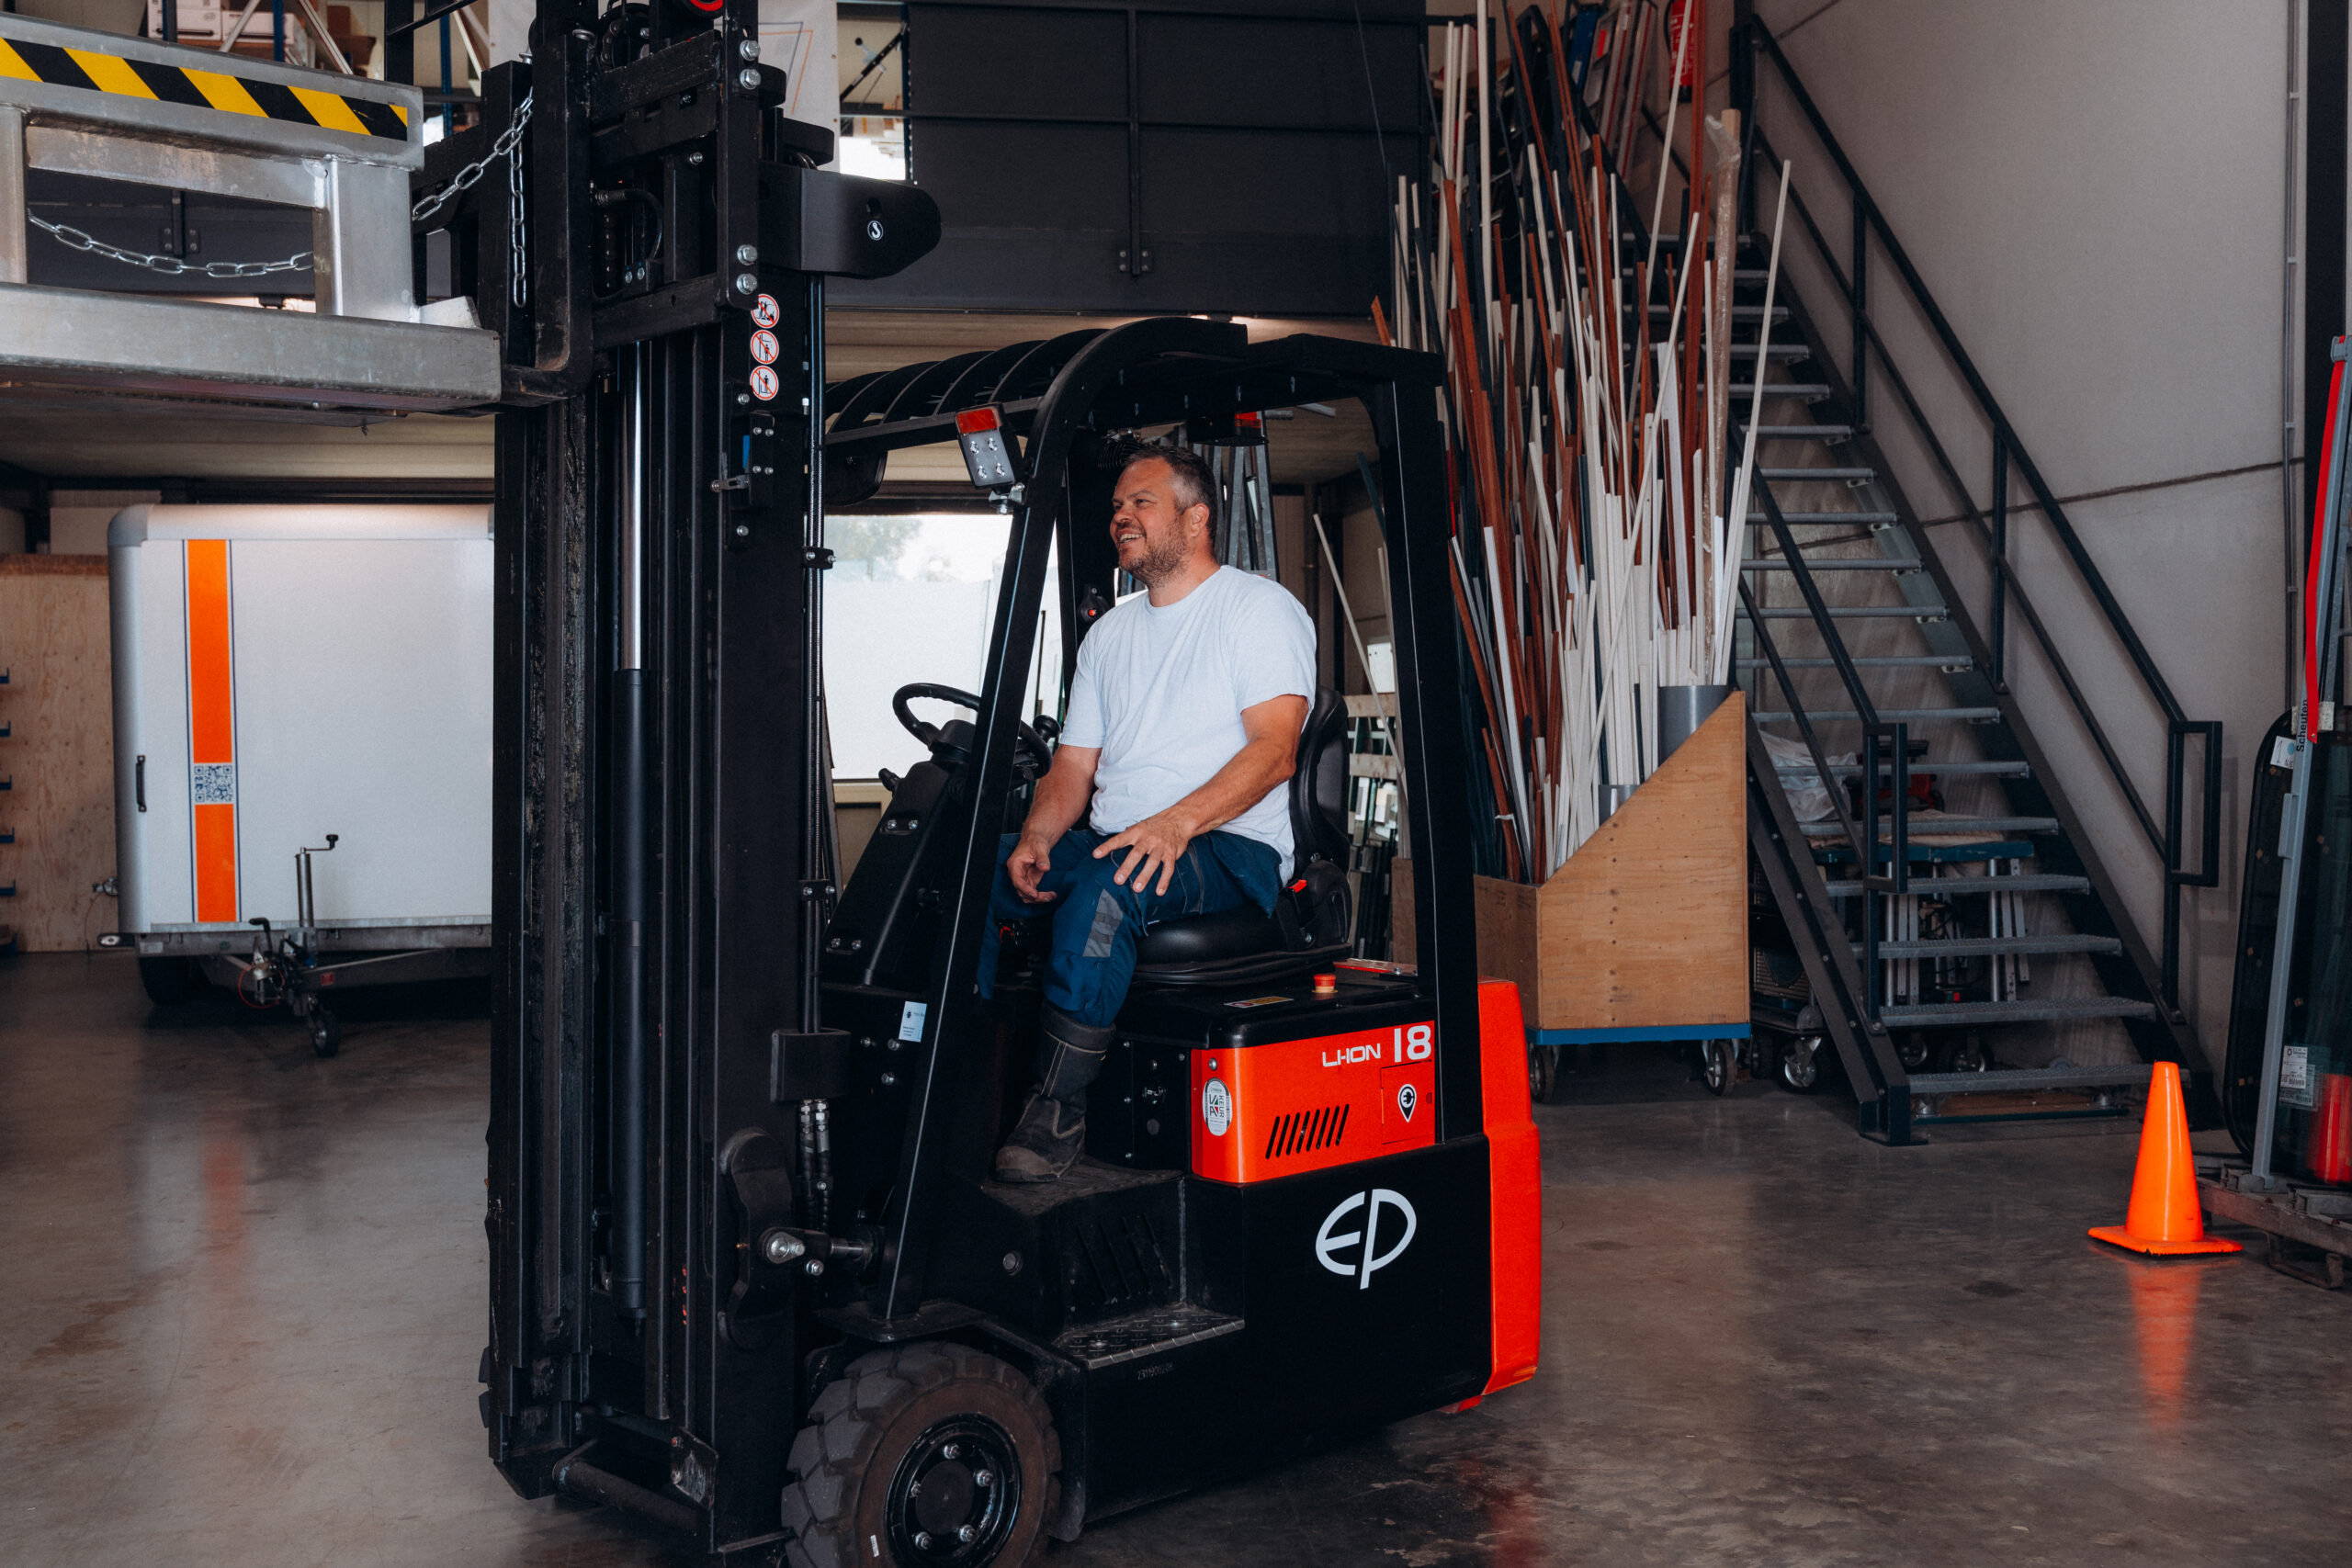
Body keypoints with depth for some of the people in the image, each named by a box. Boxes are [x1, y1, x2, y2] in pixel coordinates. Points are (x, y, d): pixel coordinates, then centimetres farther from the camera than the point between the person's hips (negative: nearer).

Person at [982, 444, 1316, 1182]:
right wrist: (1036, 839, -6)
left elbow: (1274, 751, -14)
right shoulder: (1110, 634, 21)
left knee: (1107, 886, -37)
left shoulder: (1262, 609, 0)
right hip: (1111, 843, 7)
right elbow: (1074, 765, 16)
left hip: (1232, 851, -7)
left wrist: (1175, 823, -29)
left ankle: (1059, 1108, -28)